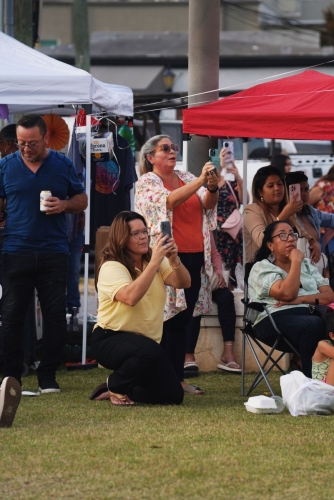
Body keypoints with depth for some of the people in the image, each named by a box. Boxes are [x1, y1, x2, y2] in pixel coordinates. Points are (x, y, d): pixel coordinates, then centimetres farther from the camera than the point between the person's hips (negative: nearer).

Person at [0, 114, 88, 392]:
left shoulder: (63, 165, 5)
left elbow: (82, 200, 12)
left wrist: (64, 205, -10)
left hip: (53, 252, 0)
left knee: (55, 315, 1)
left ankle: (48, 376, 10)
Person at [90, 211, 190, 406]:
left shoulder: (154, 260, 4)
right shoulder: (111, 267, -16)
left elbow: (184, 283, -9)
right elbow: (131, 297, -34)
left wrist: (174, 259, -29)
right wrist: (155, 262, -37)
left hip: (145, 340, 7)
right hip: (111, 339, -6)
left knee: (173, 396, -5)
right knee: (150, 351, -38)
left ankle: (125, 390, 18)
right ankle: (116, 385, -9)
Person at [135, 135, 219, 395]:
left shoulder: (187, 178, 16)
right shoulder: (147, 182, -1)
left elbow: (207, 205, 3)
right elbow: (169, 200, -20)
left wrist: (213, 188, -19)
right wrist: (201, 181, -29)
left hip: (194, 257, 6)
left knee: (183, 320, 7)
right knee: (165, 319, -5)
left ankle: (177, 377, 10)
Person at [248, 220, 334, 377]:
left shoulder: (307, 265, 25)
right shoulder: (262, 268, 7)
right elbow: (287, 293, -11)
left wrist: (302, 299, -6)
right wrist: (296, 261, -1)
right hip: (276, 319, -5)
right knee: (314, 324, -37)